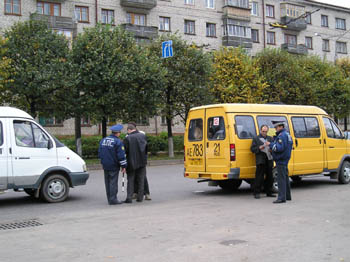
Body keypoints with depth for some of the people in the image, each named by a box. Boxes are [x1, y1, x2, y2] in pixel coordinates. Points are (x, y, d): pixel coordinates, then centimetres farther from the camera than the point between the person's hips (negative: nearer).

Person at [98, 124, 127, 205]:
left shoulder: (103, 140, 10)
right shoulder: (118, 142, -13)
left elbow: (100, 153, 17)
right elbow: (121, 155, -14)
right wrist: (123, 166, -8)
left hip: (105, 166, 7)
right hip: (114, 166, -7)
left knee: (107, 182, 12)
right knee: (113, 182, -3)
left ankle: (110, 199, 18)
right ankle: (113, 199, -3)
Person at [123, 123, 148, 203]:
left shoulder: (127, 138, -13)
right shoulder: (143, 136, 0)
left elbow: (125, 151, -11)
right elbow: (147, 148, 9)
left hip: (131, 162, -3)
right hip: (142, 162, 3)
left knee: (130, 180, 6)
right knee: (141, 180, 11)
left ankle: (129, 197, -1)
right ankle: (140, 197, 13)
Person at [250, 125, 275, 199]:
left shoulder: (270, 138, 19)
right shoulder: (256, 138, 6)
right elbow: (252, 149, 1)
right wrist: (259, 148, -15)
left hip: (269, 160, 5)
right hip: (261, 161, -5)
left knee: (270, 177, 7)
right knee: (259, 177, -7)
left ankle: (269, 192, 18)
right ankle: (256, 193, -1)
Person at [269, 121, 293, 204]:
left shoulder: (282, 135, -16)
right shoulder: (287, 134, 17)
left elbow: (280, 148, -25)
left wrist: (271, 144, -14)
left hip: (281, 160, -11)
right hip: (285, 160, 11)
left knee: (281, 179, -10)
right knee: (285, 178, 17)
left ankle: (281, 197, -12)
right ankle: (287, 196, 25)